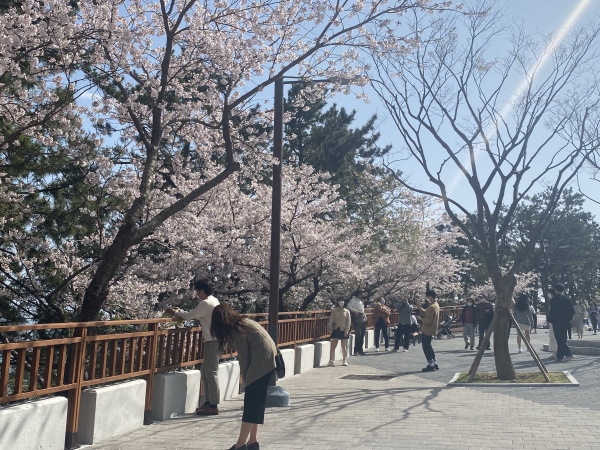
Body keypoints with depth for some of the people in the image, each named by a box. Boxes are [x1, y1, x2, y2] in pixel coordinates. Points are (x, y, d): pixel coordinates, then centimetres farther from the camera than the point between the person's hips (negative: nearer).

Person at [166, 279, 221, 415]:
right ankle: (208, 402, 20)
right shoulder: (213, 301, 15)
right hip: (213, 341, 10)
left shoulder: (206, 303, -15)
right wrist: (180, 312, 18)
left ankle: (213, 406, -1)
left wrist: (176, 313, 8)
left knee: (211, 374, -6)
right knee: (205, 373, 14)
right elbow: (195, 315, 23)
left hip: (212, 342, -10)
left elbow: (189, 316, -8)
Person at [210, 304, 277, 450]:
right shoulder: (241, 323, 16)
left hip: (261, 364, -9)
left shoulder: (236, 330, -10)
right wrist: (247, 378, 11)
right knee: (256, 402, 12)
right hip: (267, 362, 9)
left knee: (251, 403, -8)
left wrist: (245, 378, 3)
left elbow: (244, 357, -9)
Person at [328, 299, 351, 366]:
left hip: (343, 330, 1)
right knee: (333, 345, -5)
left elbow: (348, 322, 2)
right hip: (336, 330, -1)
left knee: (344, 346, 7)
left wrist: (347, 330, -6)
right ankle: (331, 360, -2)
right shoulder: (334, 310, 2)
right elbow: (331, 320, 0)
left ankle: (344, 360, 18)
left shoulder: (347, 312, 4)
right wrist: (330, 328, -8)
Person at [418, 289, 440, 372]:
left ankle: (431, 365, 1)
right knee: (428, 346, 19)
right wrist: (421, 309, 1)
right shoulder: (436, 305, 11)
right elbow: (426, 314, 14)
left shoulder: (432, 307, -22)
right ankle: (434, 363, 23)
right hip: (430, 330, 10)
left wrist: (421, 319, -9)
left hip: (427, 330, -10)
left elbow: (428, 320, -26)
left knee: (426, 347, -2)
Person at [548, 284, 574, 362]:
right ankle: (560, 356, 15)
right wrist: (569, 318, 20)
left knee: (560, 339, -8)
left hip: (557, 322, -7)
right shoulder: (566, 298, 10)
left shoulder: (554, 298, -9)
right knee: (562, 339, 13)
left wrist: (550, 320, -6)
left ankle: (568, 354, -21)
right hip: (565, 322, 7)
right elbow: (571, 310, 12)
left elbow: (552, 310, -13)